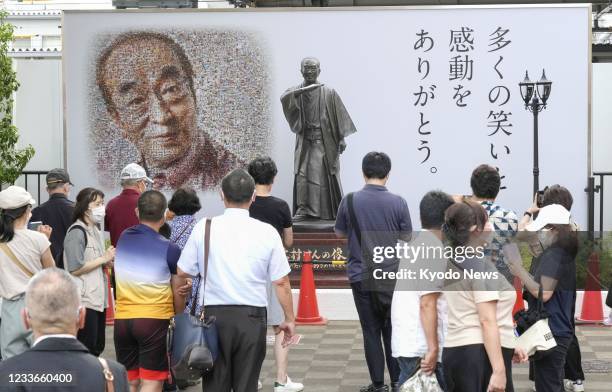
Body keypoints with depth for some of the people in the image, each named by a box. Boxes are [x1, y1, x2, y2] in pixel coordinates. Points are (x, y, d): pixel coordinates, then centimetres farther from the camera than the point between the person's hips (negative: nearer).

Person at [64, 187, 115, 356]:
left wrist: (108, 262, 7)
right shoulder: (76, 232, -13)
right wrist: (103, 259, -14)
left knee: (98, 346, 12)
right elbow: (75, 269, -20)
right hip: (84, 300, -9)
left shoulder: (96, 231, 16)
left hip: (98, 298, 9)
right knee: (86, 349, -7)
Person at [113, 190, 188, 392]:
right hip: (154, 320, -4)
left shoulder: (123, 239, 6)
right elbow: (179, 294, -1)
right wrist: (177, 318, 16)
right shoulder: (170, 249, -8)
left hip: (122, 319, 5)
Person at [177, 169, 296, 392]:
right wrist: (289, 319, 10)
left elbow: (182, 273, 1)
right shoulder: (267, 232, -4)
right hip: (252, 315, 0)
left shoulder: (204, 227, -3)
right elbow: (281, 282, -1)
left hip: (214, 314, 0)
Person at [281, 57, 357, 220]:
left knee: (325, 175, -2)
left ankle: (332, 211, 8)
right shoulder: (296, 91, 6)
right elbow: (284, 98, -18)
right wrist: (305, 89, -28)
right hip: (304, 141, 2)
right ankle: (303, 209, -4)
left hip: (324, 141, -2)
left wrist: (342, 138, -5)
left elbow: (339, 116, 2)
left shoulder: (329, 93, 2)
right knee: (302, 175, -8)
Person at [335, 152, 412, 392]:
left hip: (361, 275, 0)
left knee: (371, 331, 7)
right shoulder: (398, 203, -9)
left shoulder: (350, 201, -7)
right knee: (393, 329, 12)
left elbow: (340, 233, 8)